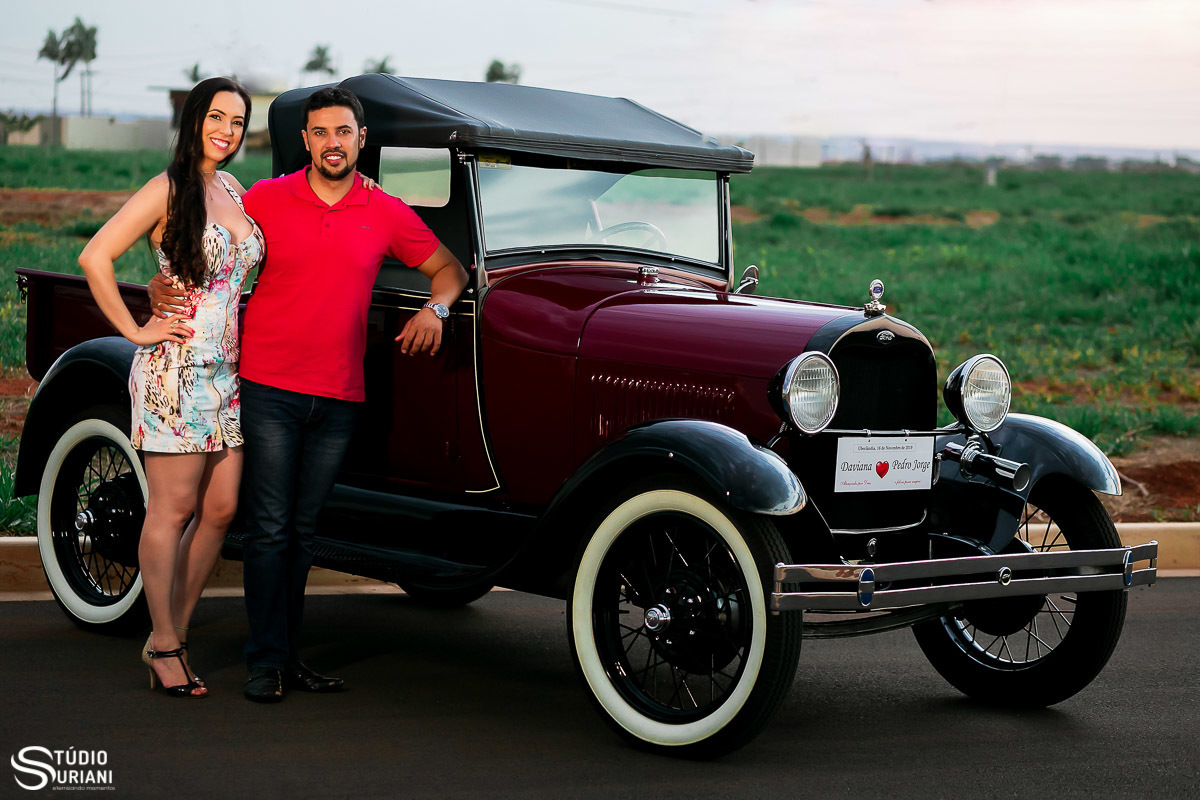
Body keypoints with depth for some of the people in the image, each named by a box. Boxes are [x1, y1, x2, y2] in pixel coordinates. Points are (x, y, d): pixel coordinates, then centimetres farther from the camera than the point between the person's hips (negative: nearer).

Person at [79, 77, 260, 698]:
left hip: (226, 371, 7)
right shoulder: (168, 190, -7)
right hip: (175, 372, -7)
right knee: (172, 509, -3)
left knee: (220, 508, 6)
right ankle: (164, 647, 6)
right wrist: (134, 331, -11)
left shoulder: (233, 191, 14)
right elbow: (94, 258, -11)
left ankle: (170, 633, 17)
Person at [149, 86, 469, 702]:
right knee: (270, 528, -2)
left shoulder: (386, 214, 6)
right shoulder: (265, 199, 1)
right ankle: (266, 660, 5)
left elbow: (447, 268, 17)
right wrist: (162, 287, -7)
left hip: (338, 398, 2)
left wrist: (435, 309, -2)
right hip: (267, 390, -2)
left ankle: (288, 655, 18)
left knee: (304, 530, 10)